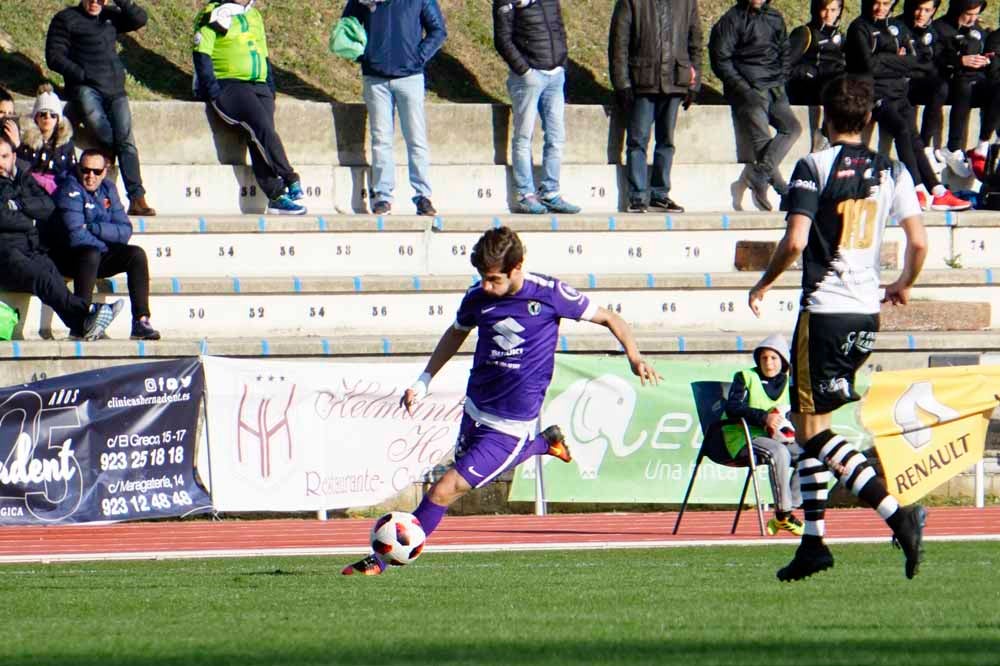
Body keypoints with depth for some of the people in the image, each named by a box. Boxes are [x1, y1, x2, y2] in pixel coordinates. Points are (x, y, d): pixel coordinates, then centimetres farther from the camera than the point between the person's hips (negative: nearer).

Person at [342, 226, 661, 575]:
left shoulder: (549, 294, -15)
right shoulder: (477, 297, -4)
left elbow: (608, 318, -2)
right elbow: (456, 333, 18)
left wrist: (634, 357, -16)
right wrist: (424, 380, 12)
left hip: (512, 426, -6)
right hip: (475, 412, 6)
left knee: (444, 490, -11)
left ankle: (381, 560, -4)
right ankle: (546, 442, 48)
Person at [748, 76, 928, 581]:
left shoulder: (814, 167, -8)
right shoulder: (891, 172, 7)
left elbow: (795, 241, -17)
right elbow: (918, 241, 3)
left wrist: (764, 283, 1)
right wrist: (904, 285, 23)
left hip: (824, 309, -6)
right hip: (867, 312, 6)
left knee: (813, 429, -5)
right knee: (809, 425, 16)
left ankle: (897, 512, -21)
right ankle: (812, 540, 15)